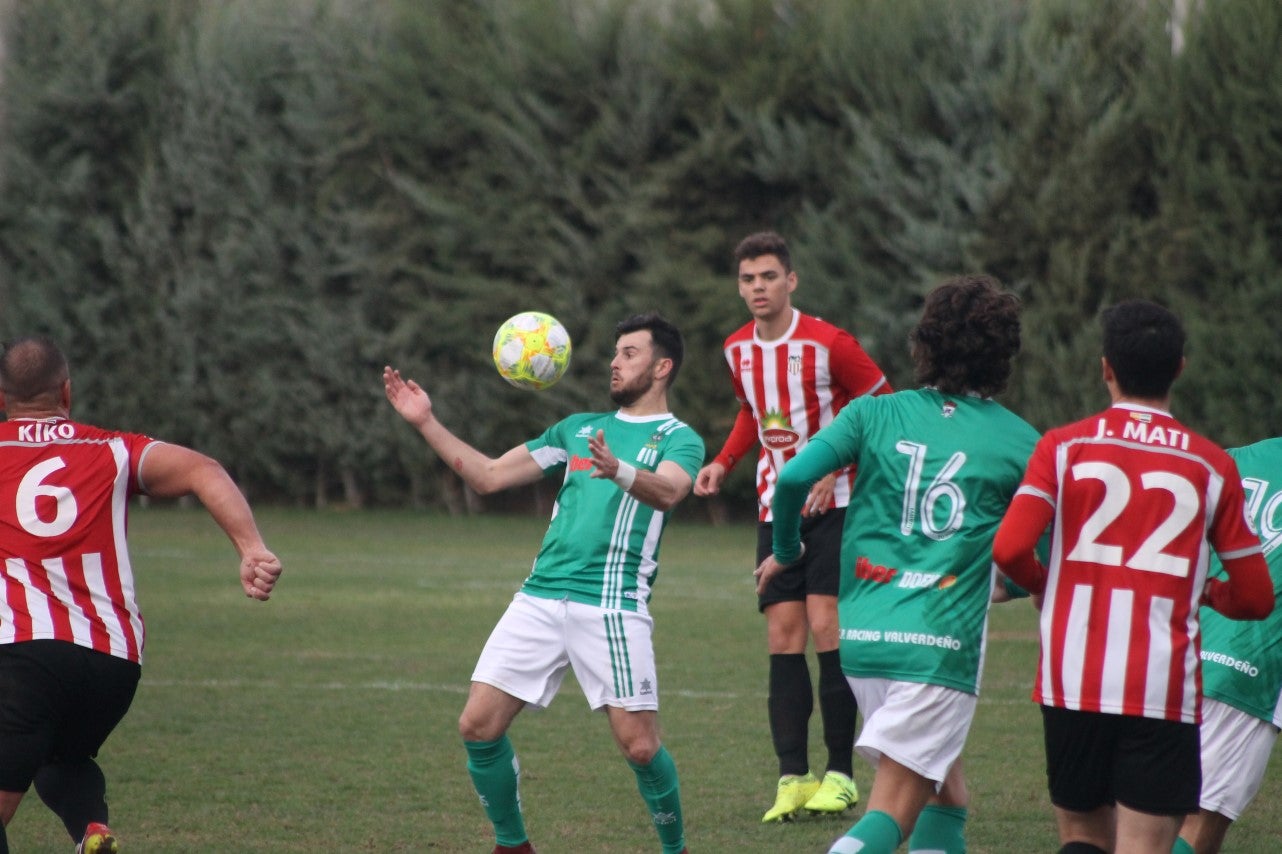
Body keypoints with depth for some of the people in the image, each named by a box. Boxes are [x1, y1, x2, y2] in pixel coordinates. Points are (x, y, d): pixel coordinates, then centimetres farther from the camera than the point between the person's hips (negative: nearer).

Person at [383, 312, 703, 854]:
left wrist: (620, 471, -39)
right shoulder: (580, 429, 22)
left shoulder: (678, 439, 5)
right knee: (478, 726, -3)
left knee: (639, 746, -11)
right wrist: (426, 423, 10)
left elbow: (668, 490, -18)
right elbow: (489, 476, 19)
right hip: (540, 599, 5)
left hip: (613, 606, -5)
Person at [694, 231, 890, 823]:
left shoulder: (828, 344, -13)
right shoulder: (738, 350, 7)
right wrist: (724, 462, 8)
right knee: (783, 637, 0)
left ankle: (840, 775, -7)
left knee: (826, 628, -13)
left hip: (832, 507, -6)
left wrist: (837, 465, -16)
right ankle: (793, 778, 1)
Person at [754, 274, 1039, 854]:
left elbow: (792, 479, -5)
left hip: (862, 634, 4)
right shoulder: (1019, 442, 3)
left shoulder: (875, 414, 6)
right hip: (942, 643, -4)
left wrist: (785, 550, 15)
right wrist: (1006, 585, 30)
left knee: (946, 797, 19)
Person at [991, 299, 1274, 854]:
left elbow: (1009, 549, -10)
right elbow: (1255, 598, 7)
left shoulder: (1064, 447, 2)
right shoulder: (1212, 466, 4)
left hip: (1071, 680, 1)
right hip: (1165, 691, -1)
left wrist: (1046, 586, 12)